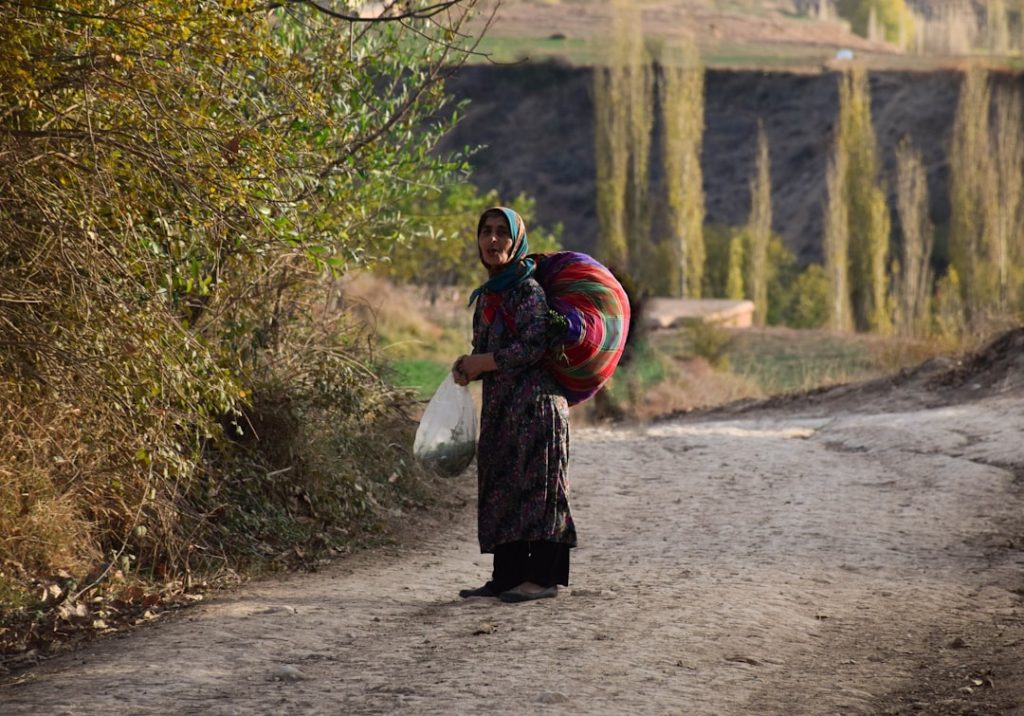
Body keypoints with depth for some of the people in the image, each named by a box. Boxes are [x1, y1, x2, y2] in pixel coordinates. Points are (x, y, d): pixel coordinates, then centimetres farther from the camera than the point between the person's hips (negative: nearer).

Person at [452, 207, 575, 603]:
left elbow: (534, 347, -18)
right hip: (500, 407, 9)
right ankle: (508, 575, 12)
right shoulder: (488, 295, 16)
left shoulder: (527, 289, -9)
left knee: (535, 483, -8)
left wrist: (484, 362, -12)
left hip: (534, 402, -9)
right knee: (500, 486, 8)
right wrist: (466, 367, 1)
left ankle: (543, 577, -7)